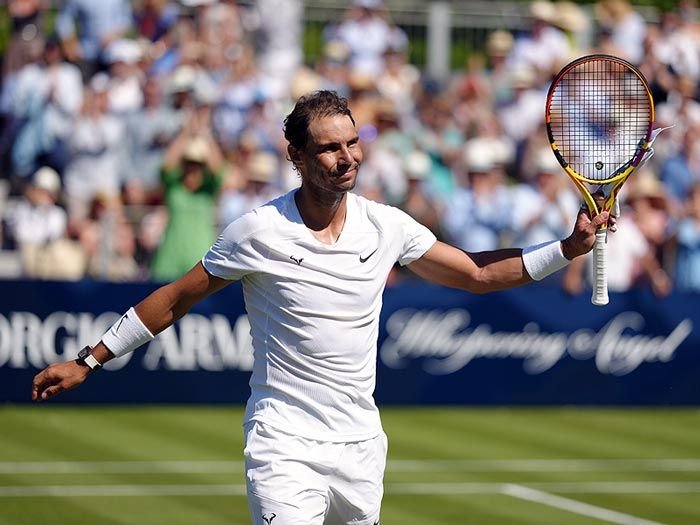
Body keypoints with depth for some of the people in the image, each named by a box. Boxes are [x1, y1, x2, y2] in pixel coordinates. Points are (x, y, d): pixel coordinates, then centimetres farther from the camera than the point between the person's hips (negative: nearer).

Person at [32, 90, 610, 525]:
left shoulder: (387, 226, 2)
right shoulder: (259, 232, -8)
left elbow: (477, 273, 13)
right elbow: (177, 299, 2)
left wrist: (568, 248, 4)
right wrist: (87, 362, 3)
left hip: (362, 447, 5)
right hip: (286, 451, -5)